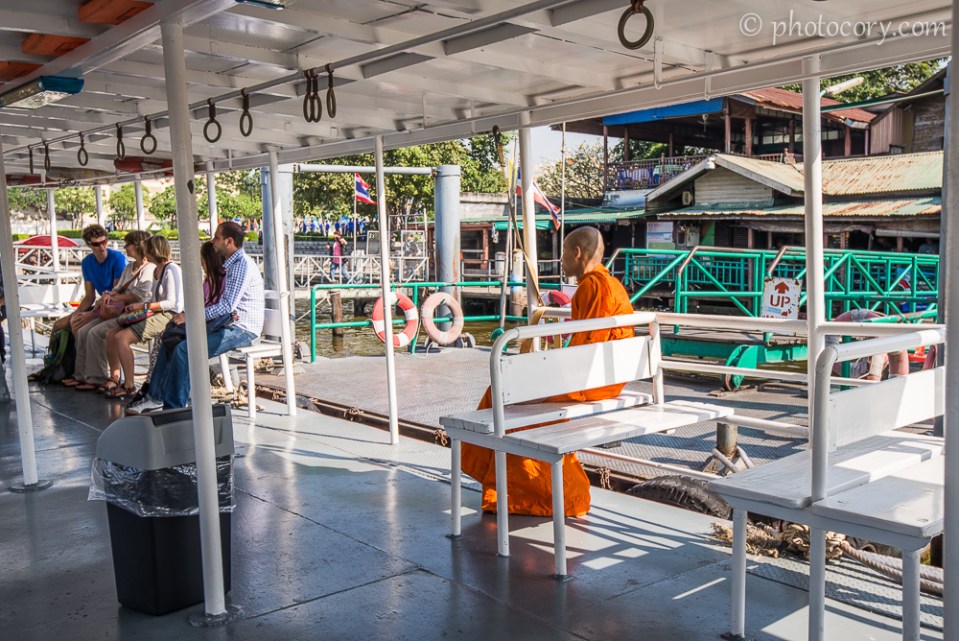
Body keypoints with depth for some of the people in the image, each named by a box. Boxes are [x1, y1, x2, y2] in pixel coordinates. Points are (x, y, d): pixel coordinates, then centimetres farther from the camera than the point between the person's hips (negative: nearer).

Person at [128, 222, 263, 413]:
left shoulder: (243, 265, -15)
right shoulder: (228, 264, 19)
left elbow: (227, 306, -22)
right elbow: (221, 302, 21)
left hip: (241, 329, -10)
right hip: (226, 323, 10)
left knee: (184, 349, -23)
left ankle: (174, 408, -15)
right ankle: (155, 397, 7)